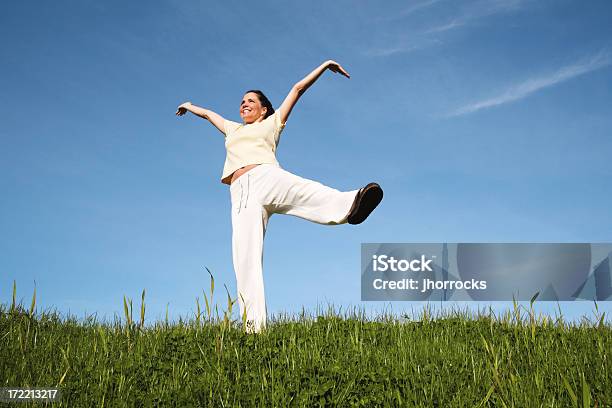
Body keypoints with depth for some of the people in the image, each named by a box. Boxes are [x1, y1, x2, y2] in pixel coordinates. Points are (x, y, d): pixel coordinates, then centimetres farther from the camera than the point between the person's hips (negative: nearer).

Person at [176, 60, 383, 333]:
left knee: (301, 189, -39)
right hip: (242, 194, 3)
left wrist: (324, 66, 27)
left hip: (267, 177, -3)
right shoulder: (233, 130, 39)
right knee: (245, 259, -16)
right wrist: (191, 107, 74)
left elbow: (298, 89, 28)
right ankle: (254, 326, -25)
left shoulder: (271, 123, 29)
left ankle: (351, 205, -71)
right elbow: (209, 114, 58)